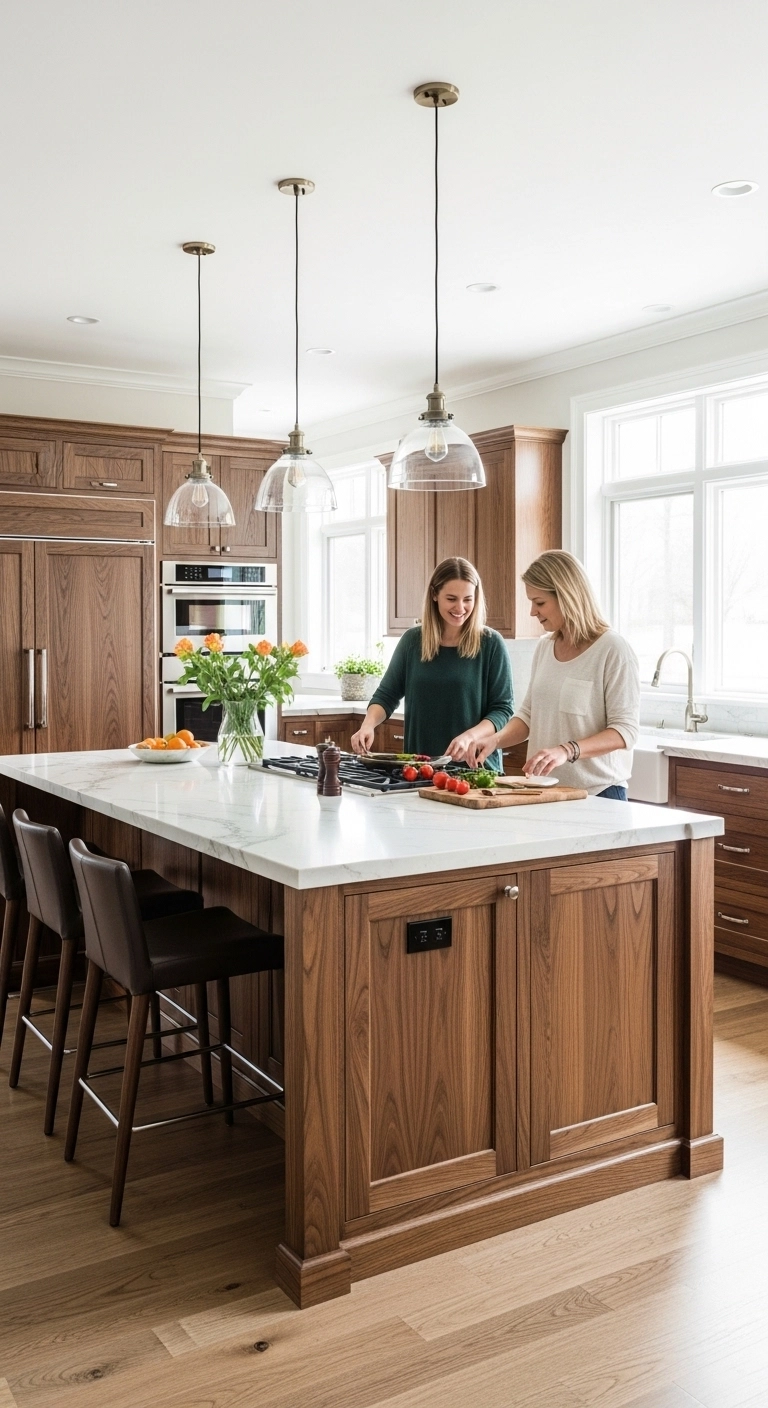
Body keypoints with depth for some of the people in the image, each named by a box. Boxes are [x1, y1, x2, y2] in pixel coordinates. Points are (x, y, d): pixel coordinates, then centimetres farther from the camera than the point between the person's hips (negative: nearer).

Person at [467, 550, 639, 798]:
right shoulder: (544, 647, 7)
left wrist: (567, 751, -30)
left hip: (597, 794, -6)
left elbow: (625, 731, -17)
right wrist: (495, 740, -6)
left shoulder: (613, 650, -13)